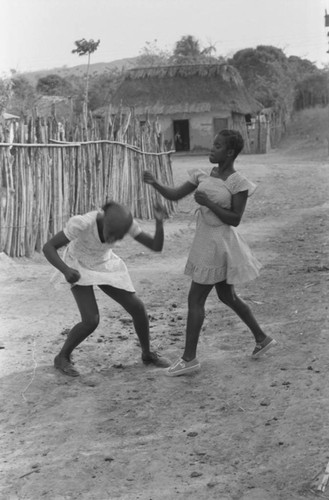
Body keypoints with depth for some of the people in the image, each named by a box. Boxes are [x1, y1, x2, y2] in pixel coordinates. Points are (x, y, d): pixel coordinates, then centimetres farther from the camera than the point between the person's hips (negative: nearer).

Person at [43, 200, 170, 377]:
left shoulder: (126, 221, -26)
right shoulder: (82, 223, -38)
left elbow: (157, 246, -25)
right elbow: (48, 248, -33)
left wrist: (159, 221, -44)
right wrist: (66, 270, -51)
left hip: (102, 266, 4)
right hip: (78, 268, -4)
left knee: (138, 308, -3)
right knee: (91, 321, -19)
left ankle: (147, 354, 21)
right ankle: (62, 357, 5)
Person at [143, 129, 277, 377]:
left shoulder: (238, 182, -15)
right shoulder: (204, 174, 5)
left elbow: (235, 219, -17)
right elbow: (174, 195, 2)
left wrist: (208, 202, -23)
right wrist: (155, 183, -15)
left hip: (219, 245, -8)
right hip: (206, 242, 8)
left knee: (196, 299, -4)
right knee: (227, 296, 19)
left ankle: (189, 357, 4)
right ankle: (262, 338, 33)